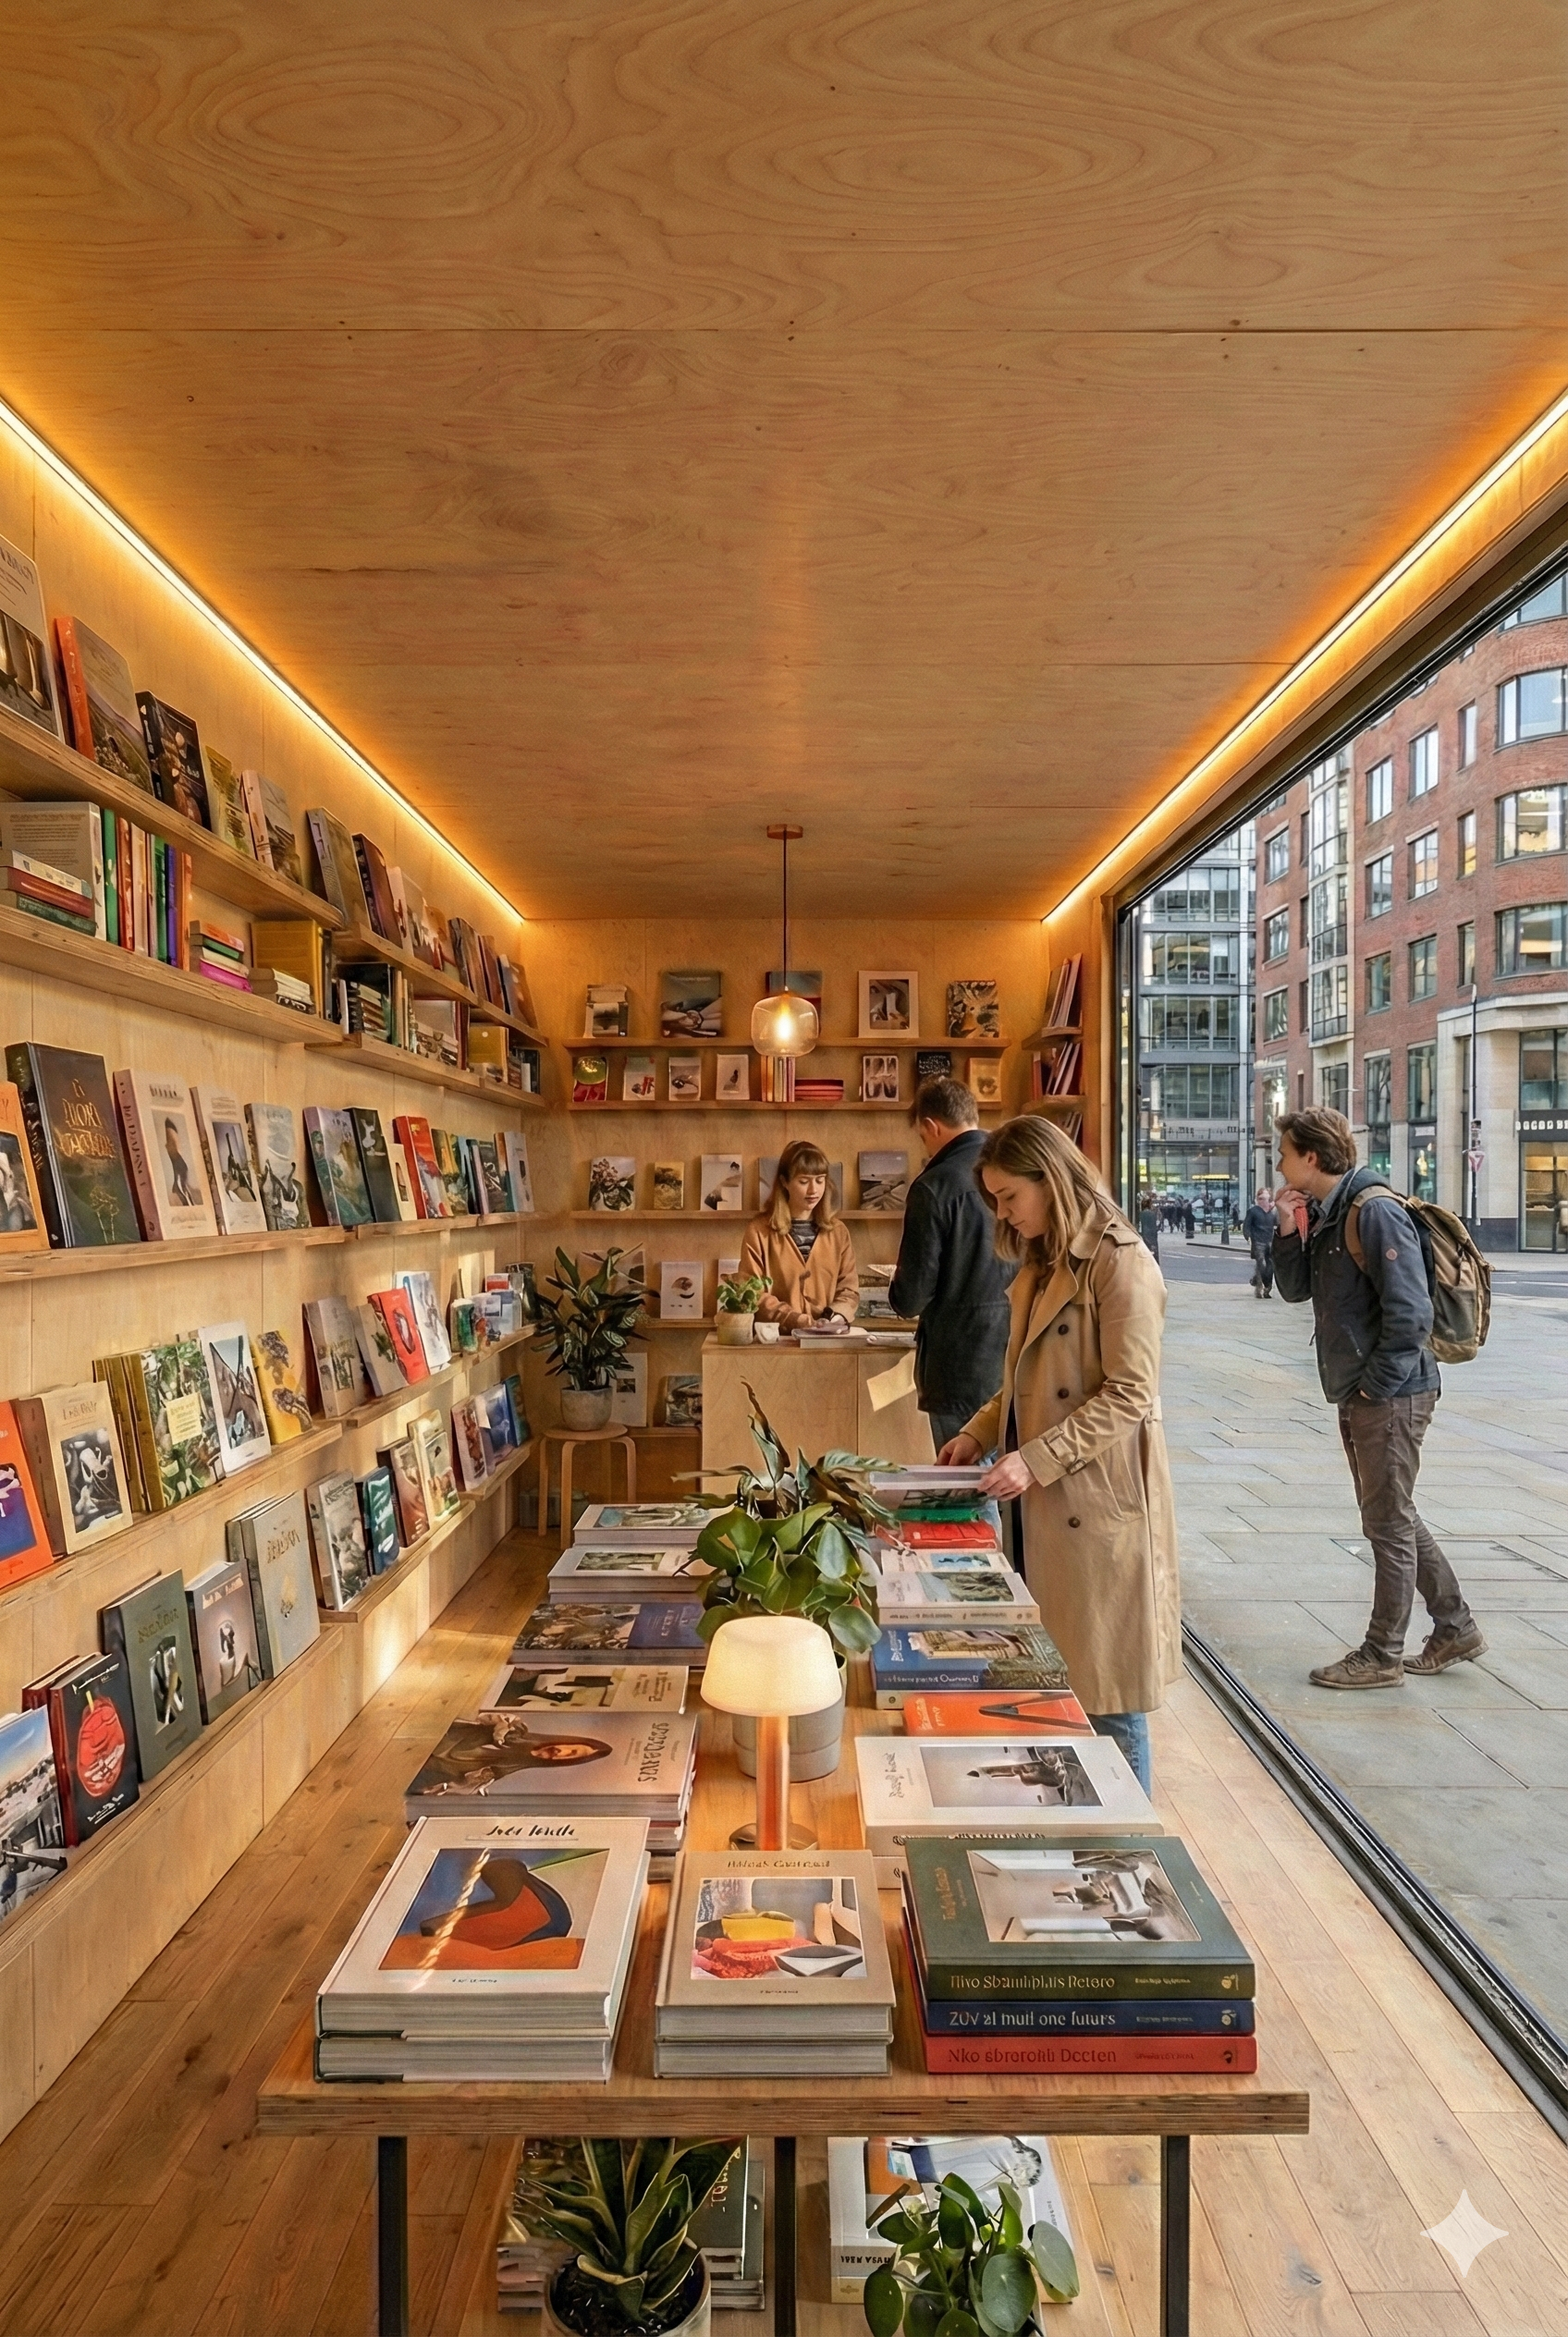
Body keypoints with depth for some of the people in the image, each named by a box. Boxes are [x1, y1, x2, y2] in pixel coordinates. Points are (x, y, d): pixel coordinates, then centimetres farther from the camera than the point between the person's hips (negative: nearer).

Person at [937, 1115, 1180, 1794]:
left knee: (1104, 1689, 4)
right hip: (1045, 1501, 8)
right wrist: (979, 1433, 7)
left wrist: (1035, 1460, -21)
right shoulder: (1041, 1266, 14)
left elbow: (1131, 1395, -19)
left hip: (1099, 1502, -8)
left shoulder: (1120, 1263, -14)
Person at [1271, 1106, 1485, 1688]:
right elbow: (1295, 1290, 12)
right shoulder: (1326, 1215, 10)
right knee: (1394, 1517, 18)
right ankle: (1455, 1628, 33)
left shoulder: (1375, 1211, -19)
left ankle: (1382, 1656, 15)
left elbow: (1409, 1313, -23)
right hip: (1359, 1398, 9)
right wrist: (1288, 1229, -2)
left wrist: (1376, 1385, -16)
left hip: (1391, 1397, -9)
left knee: (1389, 1524, 3)